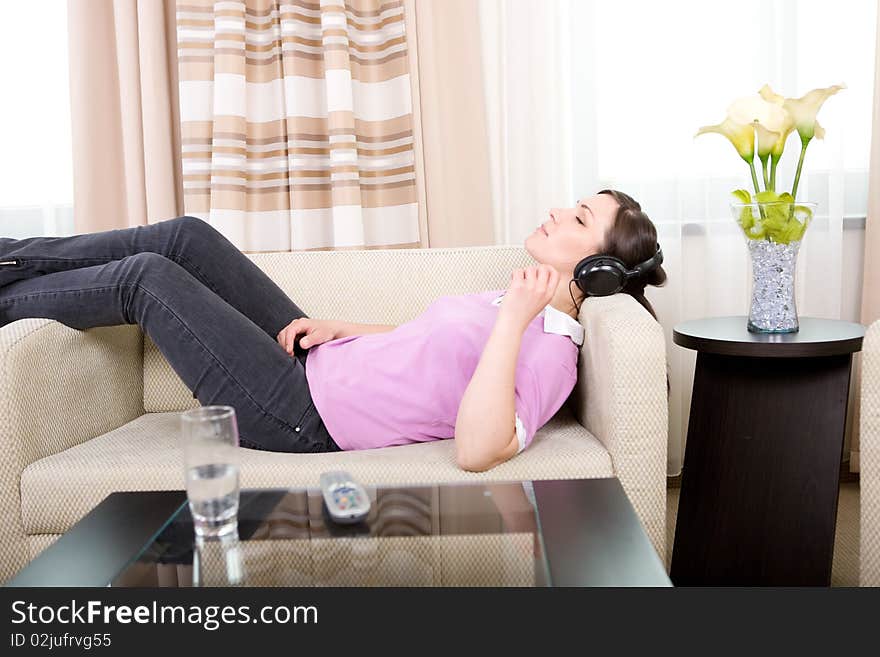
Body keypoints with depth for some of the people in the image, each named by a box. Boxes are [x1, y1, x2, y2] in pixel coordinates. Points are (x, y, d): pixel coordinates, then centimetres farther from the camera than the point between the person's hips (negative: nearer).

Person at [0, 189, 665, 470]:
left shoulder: (549, 351, -20)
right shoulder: (522, 299, 8)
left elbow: (477, 450, -37)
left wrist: (513, 321, -33)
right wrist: (336, 328, 8)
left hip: (300, 416, -8)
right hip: (319, 362, 9)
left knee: (146, 277, -5)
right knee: (186, 237, 5)